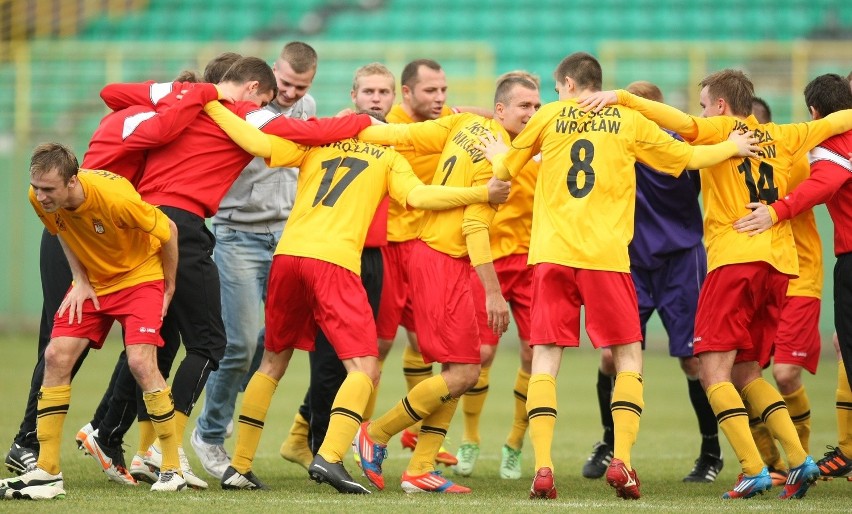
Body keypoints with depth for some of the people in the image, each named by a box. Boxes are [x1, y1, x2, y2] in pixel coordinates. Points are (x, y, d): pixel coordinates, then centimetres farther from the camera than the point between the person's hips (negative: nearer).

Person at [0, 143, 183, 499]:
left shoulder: (115, 197, -34)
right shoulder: (39, 197, -18)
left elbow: (169, 230, -17)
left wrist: (169, 287, -4)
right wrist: (80, 280, -5)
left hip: (140, 275, -5)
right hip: (92, 280, 5)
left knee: (140, 362, -20)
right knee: (56, 356, -10)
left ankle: (173, 468, -6)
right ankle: (46, 473, -6)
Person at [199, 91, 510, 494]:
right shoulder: (388, 158, 15)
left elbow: (260, 144, 7)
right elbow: (418, 196, -1)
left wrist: (212, 107, 16)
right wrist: (482, 194, 2)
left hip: (288, 254, 4)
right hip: (335, 262, -4)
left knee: (274, 361, 19)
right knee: (365, 368, -4)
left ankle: (239, 466, 18)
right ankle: (329, 457, -25)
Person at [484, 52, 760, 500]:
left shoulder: (548, 116, 9)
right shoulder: (628, 122, 8)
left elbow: (505, 169, 19)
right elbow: (686, 157, 16)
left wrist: (495, 154, 43)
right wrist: (732, 147, 34)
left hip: (551, 253, 1)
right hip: (606, 255, -1)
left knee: (545, 361, 3)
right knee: (628, 359, 9)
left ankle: (542, 468, -9)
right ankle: (621, 461, -5)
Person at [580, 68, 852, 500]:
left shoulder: (721, 129, 2)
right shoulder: (782, 137, 19)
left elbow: (681, 123, -16)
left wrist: (620, 97, -17)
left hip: (735, 258, -7)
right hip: (779, 263, 7)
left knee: (714, 371, -7)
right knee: (746, 373, 15)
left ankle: (754, 470, -19)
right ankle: (799, 460, 1)